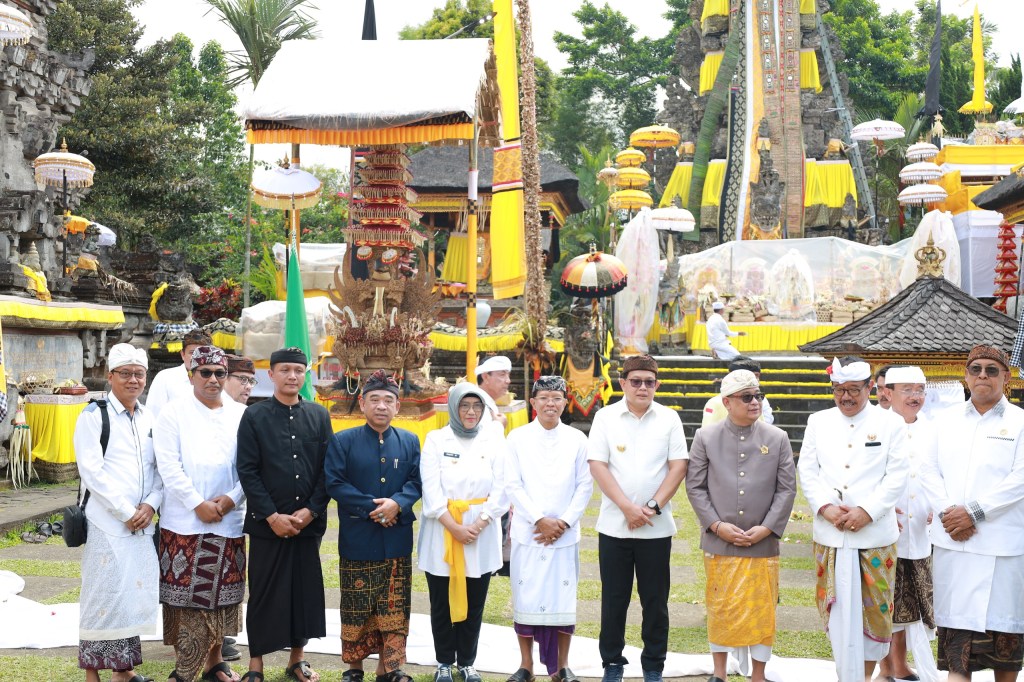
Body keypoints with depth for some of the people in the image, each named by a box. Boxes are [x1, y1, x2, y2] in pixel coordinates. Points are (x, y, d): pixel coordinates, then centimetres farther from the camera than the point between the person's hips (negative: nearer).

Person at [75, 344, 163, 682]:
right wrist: (126, 512, -14)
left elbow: (160, 468, 11)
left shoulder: (150, 418, 12)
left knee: (133, 593, 9)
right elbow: (92, 471, -12)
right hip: (107, 522, -5)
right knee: (103, 595, -3)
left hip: (142, 523, 5)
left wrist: (150, 504, -6)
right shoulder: (94, 416, -4)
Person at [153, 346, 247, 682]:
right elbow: (168, 465, -8)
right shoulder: (174, 412, 0)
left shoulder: (241, 414, 9)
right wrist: (197, 504, -13)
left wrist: (231, 499, -9)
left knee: (222, 592, 9)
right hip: (184, 521, -3)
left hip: (229, 521, 3)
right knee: (184, 594, -2)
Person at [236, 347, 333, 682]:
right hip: (267, 523, -2)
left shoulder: (320, 416, 7)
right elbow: (247, 470, -6)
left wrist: (310, 511, -8)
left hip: (309, 521, 2)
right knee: (264, 592, 4)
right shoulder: (254, 416, 0)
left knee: (305, 590, 8)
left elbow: (328, 469, 3)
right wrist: (272, 516, -13)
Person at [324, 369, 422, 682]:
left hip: (397, 541, 2)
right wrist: (371, 506, -17)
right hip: (358, 539, -2)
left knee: (394, 609, 6)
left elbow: (417, 481, 2)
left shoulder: (410, 441, 7)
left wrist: (397, 503, -18)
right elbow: (334, 483, -10)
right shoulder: (342, 441, -2)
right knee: (356, 609, 6)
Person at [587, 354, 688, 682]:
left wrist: (653, 506, -11)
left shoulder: (669, 418, 4)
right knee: (613, 600, 7)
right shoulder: (606, 417, 1)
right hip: (614, 526, 0)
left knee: (656, 601, 6)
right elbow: (597, 465, -4)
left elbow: (678, 466, 0)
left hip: (657, 528, 0)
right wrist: (627, 507, -13)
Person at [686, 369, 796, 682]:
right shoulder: (706, 437, 1)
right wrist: (717, 525, -9)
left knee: (761, 610, 6)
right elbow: (695, 486, 1)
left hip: (763, 543, 0)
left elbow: (787, 488, 2)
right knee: (720, 609, 9)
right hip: (719, 543, 0)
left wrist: (767, 528, -8)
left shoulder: (778, 438, 3)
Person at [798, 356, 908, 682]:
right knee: (836, 609, 3)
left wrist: (866, 511, -13)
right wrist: (825, 507, -9)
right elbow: (807, 471, 7)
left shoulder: (890, 423, 3)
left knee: (875, 608, 3)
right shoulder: (818, 422, 10)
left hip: (875, 533, -2)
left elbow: (897, 476, -2)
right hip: (829, 533, 2)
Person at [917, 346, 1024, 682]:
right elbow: (929, 471, 8)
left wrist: (973, 512, -14)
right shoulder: (946, 420, 13)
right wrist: (947, 512, -8)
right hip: (952, 540, 3)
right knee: (956, 622, 1)